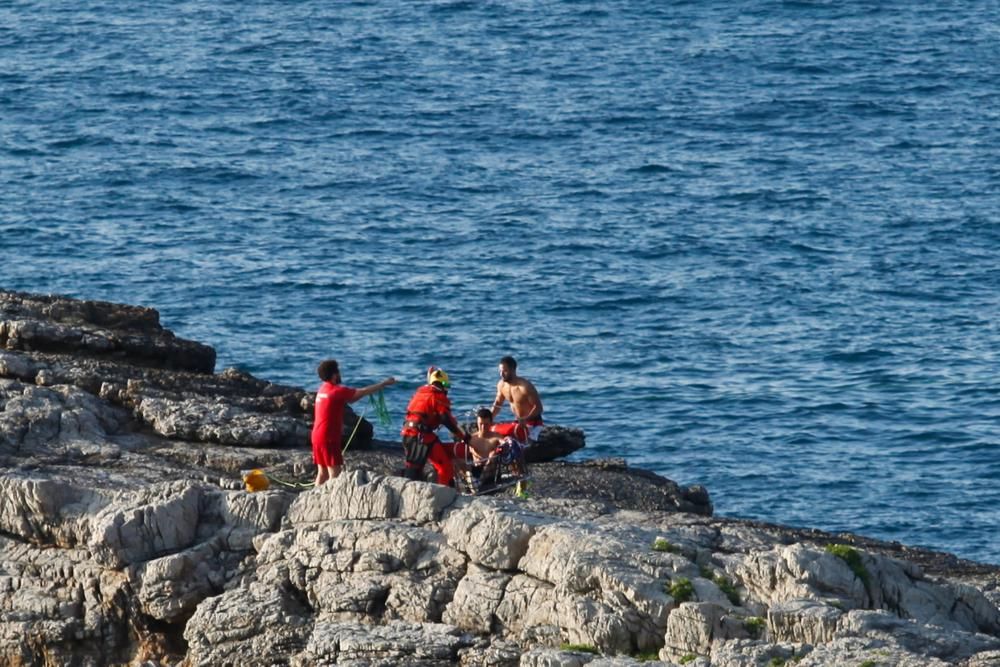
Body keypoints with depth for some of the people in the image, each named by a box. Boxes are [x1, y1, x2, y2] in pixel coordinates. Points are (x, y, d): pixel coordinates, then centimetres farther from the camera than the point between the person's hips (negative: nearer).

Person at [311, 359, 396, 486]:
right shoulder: (337, 391, -15)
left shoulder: (323, 390, 12)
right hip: (329, 438, -9)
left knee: (323, 473, 12)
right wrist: (384, 384, -2)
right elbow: (363, 392, -11)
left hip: (318, 436, 9)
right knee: (335, 473, -8)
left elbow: (350, 399, 19)